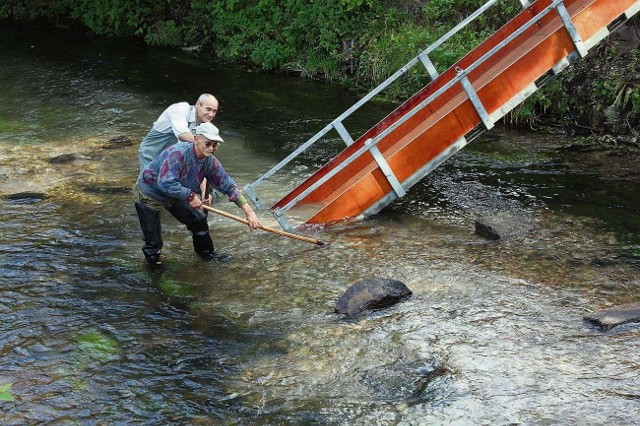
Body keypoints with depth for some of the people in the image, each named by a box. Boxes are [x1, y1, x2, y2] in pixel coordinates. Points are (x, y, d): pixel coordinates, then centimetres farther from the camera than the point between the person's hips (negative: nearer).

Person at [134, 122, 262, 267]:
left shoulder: (210, 161, -12)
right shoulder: (178, 153, -36)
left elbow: (228, 186, -5)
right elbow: (165, 183, -41)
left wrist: (249, 211, -10)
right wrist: (190, 196, -33)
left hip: (175, 195, 7)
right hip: (149, 194, -7)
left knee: (198, 219, 9)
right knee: (153, 241, -4)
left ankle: (206, 252, 34)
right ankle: (152, 258, 29)